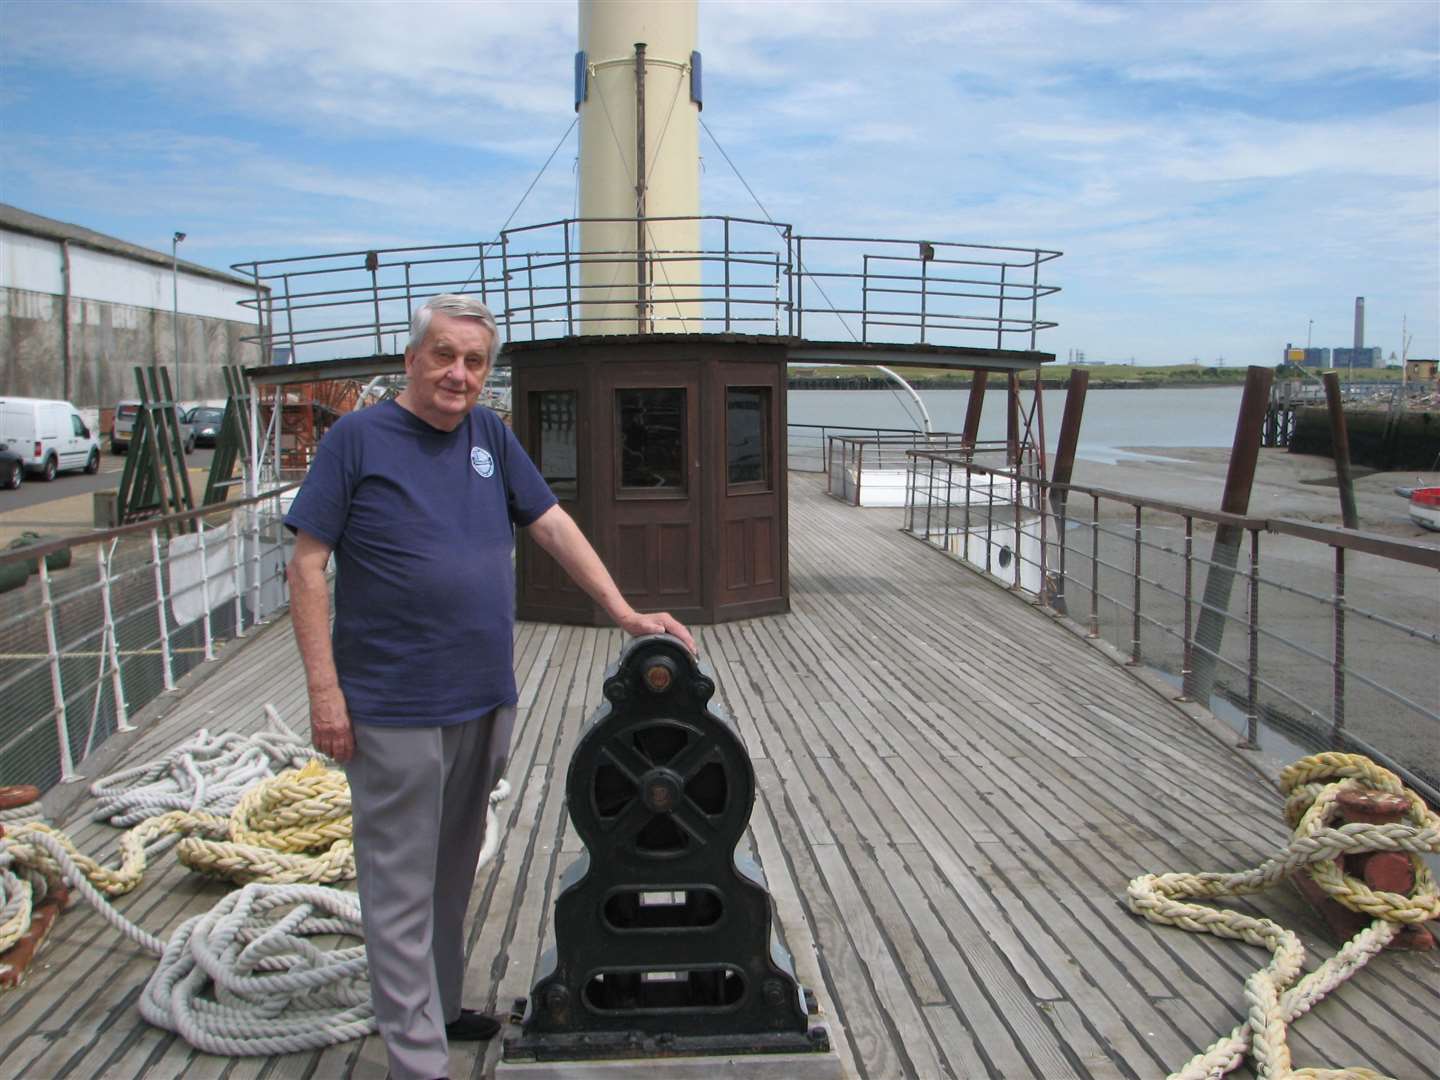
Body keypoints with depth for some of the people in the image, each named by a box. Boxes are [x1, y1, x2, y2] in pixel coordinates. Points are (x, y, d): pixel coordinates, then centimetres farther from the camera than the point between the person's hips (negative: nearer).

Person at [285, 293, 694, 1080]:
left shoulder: (489, 435, 7)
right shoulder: (357, 439, -8)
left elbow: (552, 526, 9)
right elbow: (308, 566, -8)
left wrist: (625, 613, 1)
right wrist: (324, 691, -13)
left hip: (485, 700, 6)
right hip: (395, 712, -6)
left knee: (454, 872, 20)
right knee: (402, 889, 3)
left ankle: (442, 1007, 37)